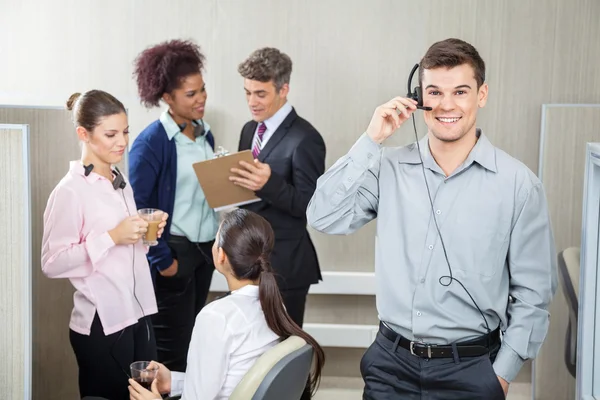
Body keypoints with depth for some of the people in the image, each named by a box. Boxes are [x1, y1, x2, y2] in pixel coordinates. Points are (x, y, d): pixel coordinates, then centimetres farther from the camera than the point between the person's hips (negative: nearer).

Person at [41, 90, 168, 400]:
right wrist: (112, 237, -21)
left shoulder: (120, 181, 11)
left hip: (137, 315, 7)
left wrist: (146, 233, 2)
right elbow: (52, 263, -17)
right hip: (101, 324, -7)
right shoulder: (70, 191, -13)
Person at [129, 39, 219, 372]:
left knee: (192, 342, 14)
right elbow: (136, 207, -16)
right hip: (175, 252, -7)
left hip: (205, 252, 7)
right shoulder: (152, 142, -13)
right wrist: (161, 260, -14)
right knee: (171, 351, 0)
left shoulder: (205, 135, 8)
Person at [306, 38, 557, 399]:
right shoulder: (390, 168, 1)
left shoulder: (518, 183, -6)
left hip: (469, 369, -2)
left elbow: (532, 294, -2)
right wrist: (370, 141, -10)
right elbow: (324, 217, -8)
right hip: (390, 363, 2)